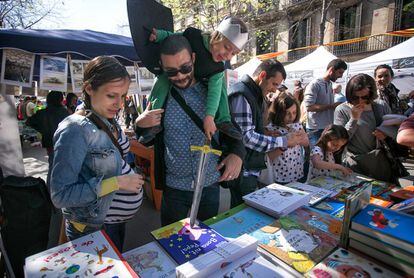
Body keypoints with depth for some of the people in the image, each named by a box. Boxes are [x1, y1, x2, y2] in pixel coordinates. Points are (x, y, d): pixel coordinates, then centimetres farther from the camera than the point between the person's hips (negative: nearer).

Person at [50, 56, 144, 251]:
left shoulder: (108, 121, -2)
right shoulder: (75, 130, -26)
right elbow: (60, 195, -26)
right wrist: (116, 183, -29)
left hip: (116, 219, 8)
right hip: (95, 228, -7)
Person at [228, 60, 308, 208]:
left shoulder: (254, 94, 15)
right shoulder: (242, 94, -17)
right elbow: (245, 137, -24)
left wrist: (263, 131, 4)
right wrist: (284, 141, -20)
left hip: (250, 168, 10)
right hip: (243, 171, -10)